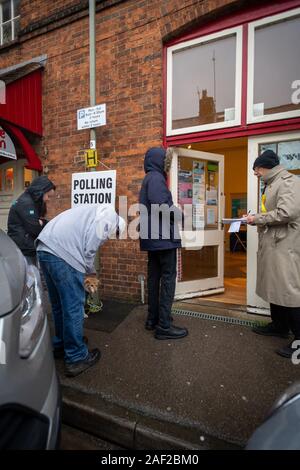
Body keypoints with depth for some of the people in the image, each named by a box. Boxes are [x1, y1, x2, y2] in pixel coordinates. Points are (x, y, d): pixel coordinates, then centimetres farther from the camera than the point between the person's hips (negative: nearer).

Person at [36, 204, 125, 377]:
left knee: (59, 303, 22)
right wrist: (91, 272, 8)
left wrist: (87, 272, 22)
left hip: (45, 248, 10)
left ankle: (61, 343, 39)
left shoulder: (97, 212, 29)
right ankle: (76, 358, 14)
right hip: (62, 253, -10)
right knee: (74, 307, 2)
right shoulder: (111, 216, 2)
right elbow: (89, 248, -9)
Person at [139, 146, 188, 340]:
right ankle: (164, 326, 1)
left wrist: (176, 211, 10)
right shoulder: (156, 178, -11)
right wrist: (184, 214, -9)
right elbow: (162, 208, -23)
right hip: (163, 236, -10)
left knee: (155, 277, 13)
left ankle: (153, 319, 23)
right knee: (168, 279, -5)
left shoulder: (150, 178, 19)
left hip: (153, 237, 10)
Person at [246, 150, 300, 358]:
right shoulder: (272, 184, 18)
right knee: (273, 285, 16)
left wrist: (258, 219, -14)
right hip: (271, 243, 10)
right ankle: (279, 325, 31)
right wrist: (257, 219, 4)